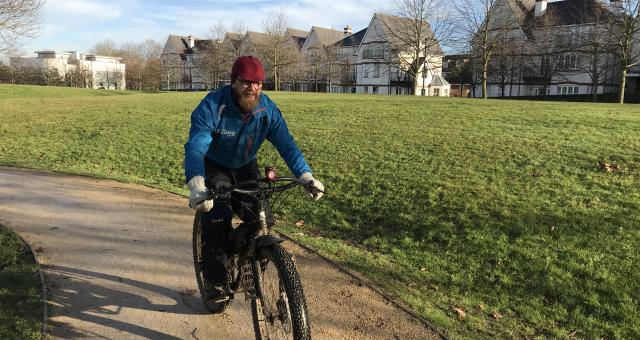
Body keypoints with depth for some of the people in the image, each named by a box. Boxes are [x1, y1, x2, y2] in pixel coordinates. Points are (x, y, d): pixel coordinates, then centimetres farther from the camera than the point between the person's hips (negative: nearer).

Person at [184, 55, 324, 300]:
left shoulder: (268, 109, -16)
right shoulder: (212, 106, -29)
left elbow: (286, 144, -19)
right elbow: (195, 146, -40)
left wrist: (306, 176, -34)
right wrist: (196, 185, -58)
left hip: (245, 167, 4)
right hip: (214, 167, -3)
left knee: (261, 220, -13)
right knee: (217, 219, -24)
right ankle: (215, 282, -6)